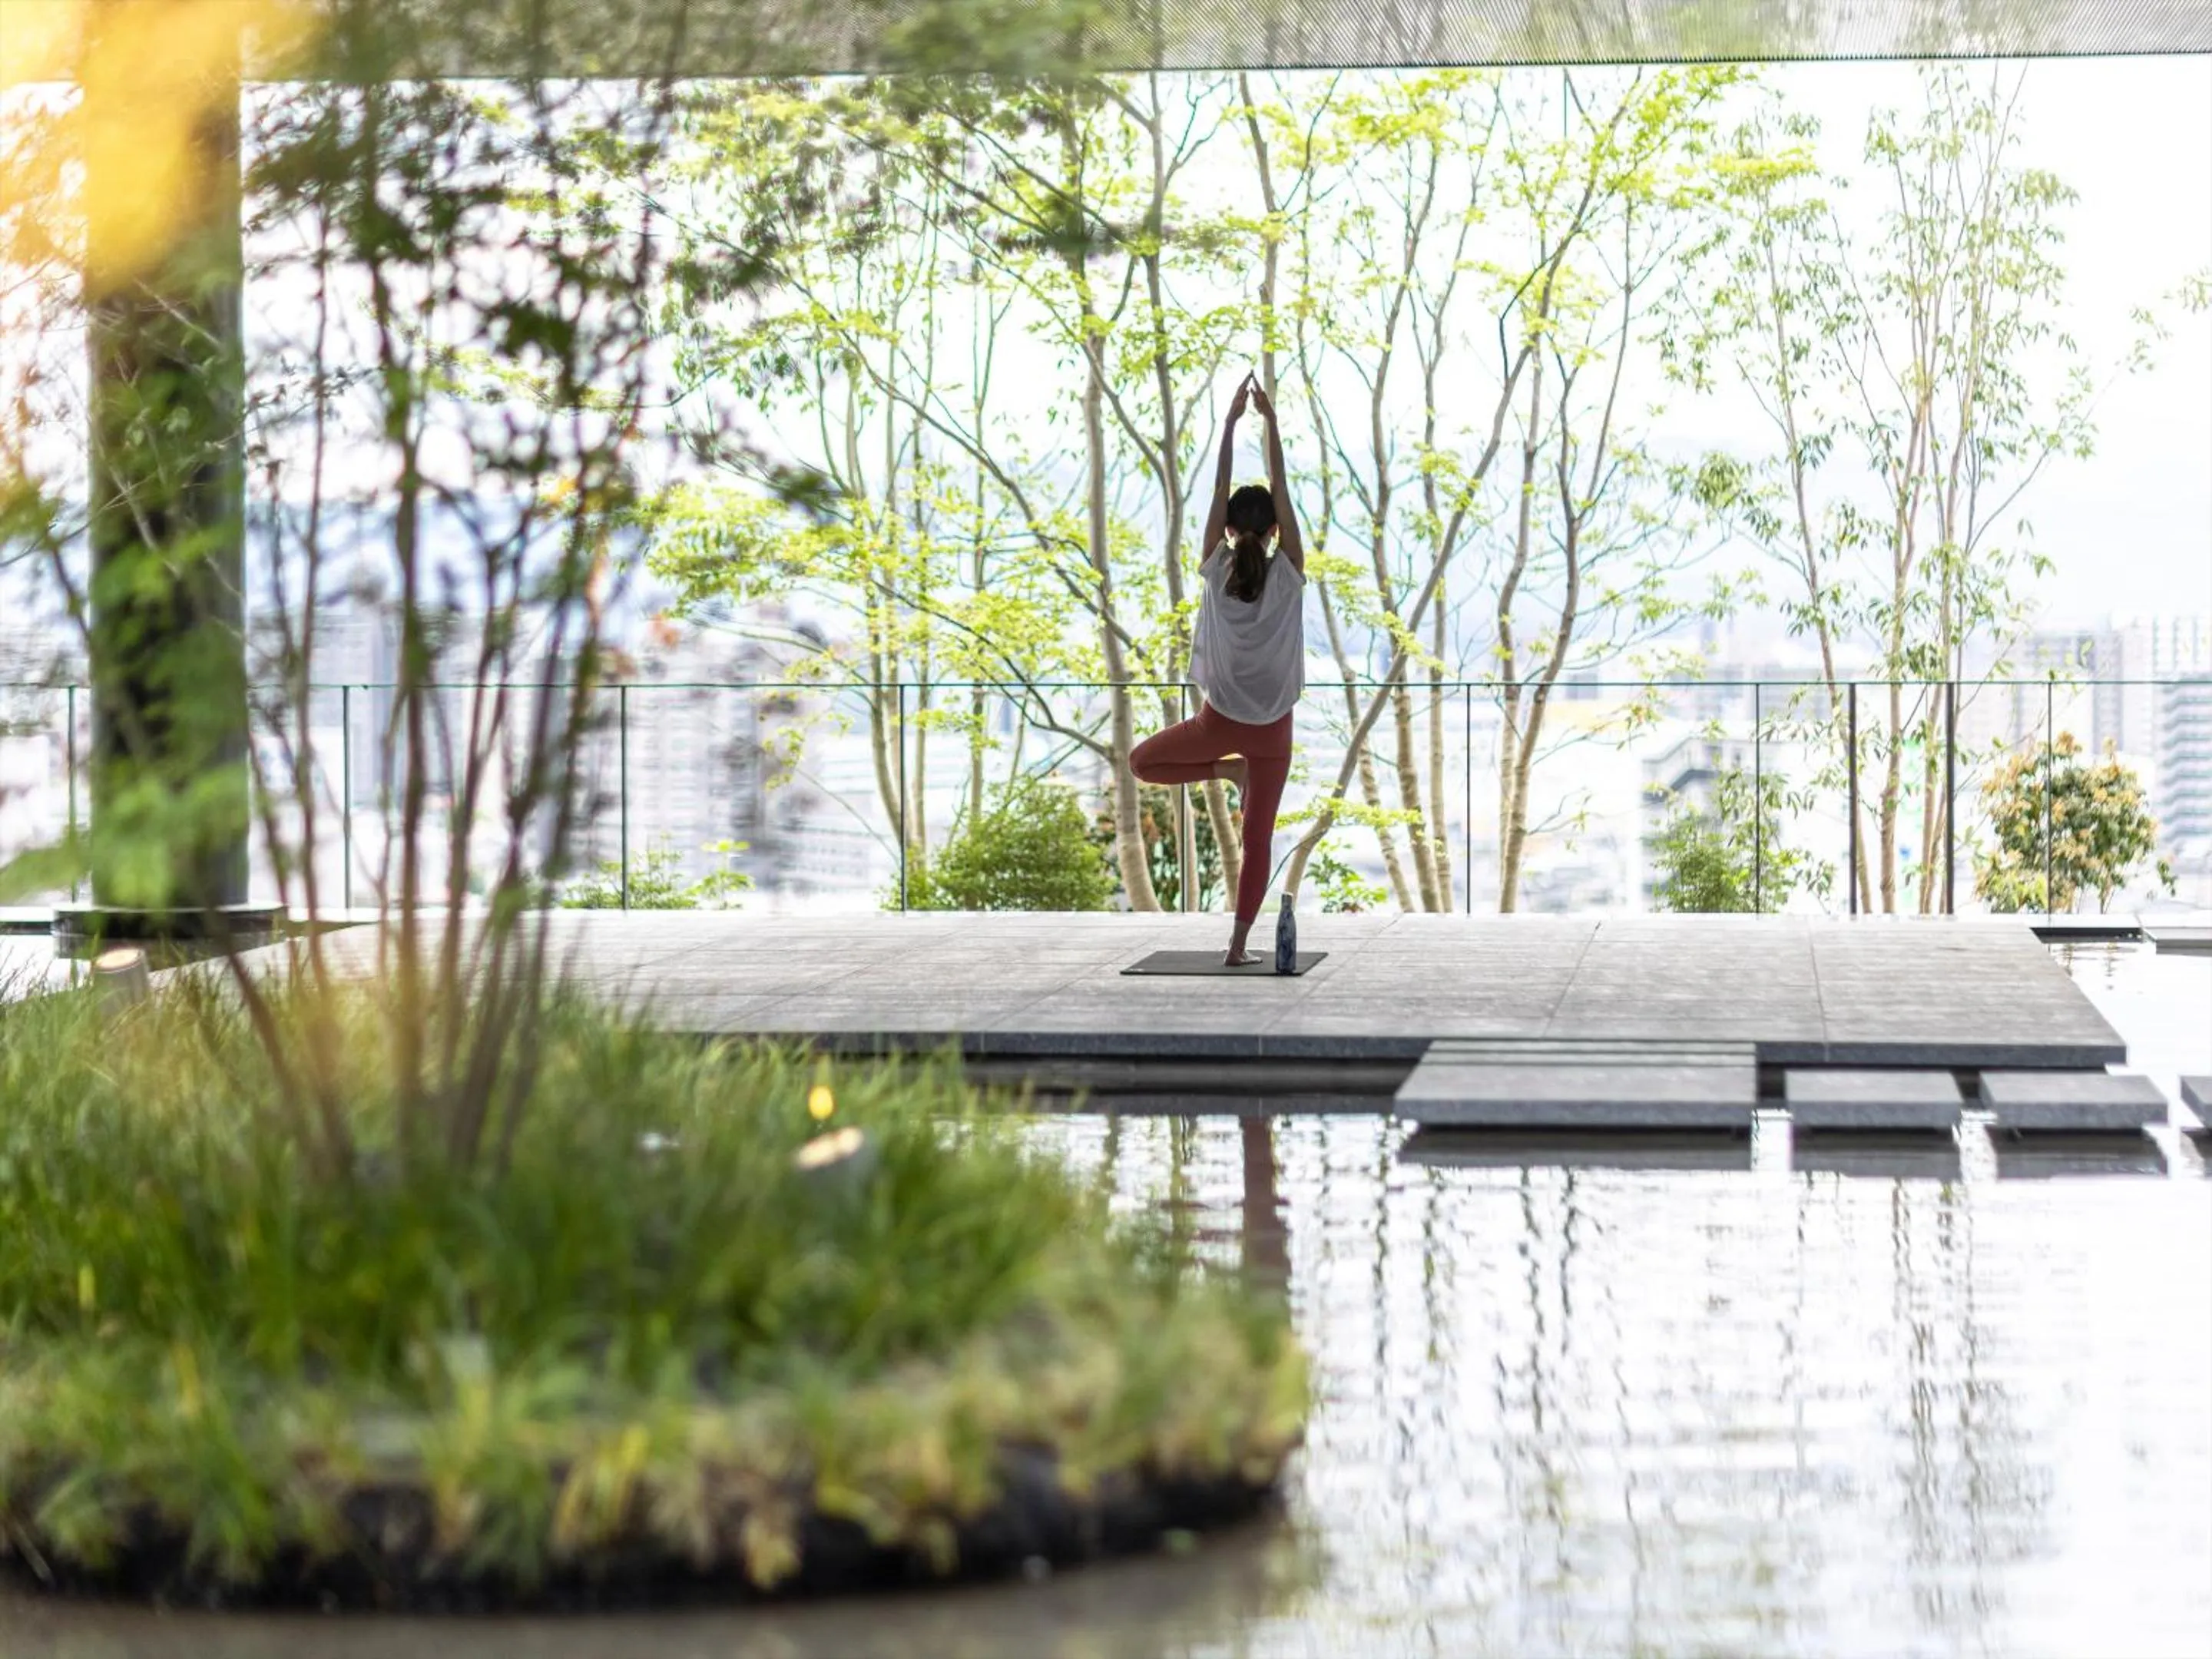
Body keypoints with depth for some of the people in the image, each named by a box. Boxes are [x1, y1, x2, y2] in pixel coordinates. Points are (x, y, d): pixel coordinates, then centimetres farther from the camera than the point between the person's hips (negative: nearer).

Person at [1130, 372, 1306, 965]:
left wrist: (1232, 420, -4)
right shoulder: (1288, 574, -10)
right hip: (1271, 728, 1)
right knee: (1258, 840, 7)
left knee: (1142, 760, 25)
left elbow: (1220, 488, -6)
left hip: (1220, 720, -1)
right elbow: (1281, 490, -6)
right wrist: (1270, 422, -5)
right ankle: (1238, 944, 0)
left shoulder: (1216, 570, -8)